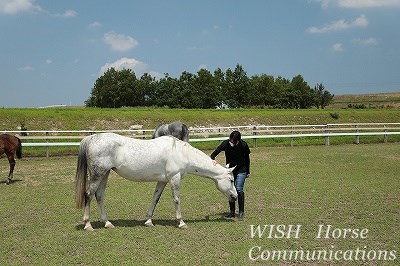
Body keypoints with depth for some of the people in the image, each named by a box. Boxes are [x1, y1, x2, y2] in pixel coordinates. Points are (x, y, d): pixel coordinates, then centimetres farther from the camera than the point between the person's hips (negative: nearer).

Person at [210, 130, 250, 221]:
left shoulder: (243, 145, -21)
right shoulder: (226, 144, -21)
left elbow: (247, 158, -5)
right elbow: (214, 153, -27)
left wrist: (248, 172, 4)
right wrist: (213, 159, -50)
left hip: (241, 170, -2)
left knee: (239, 189, -11)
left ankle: (241, 212, 0)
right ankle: (232, 212, 16)